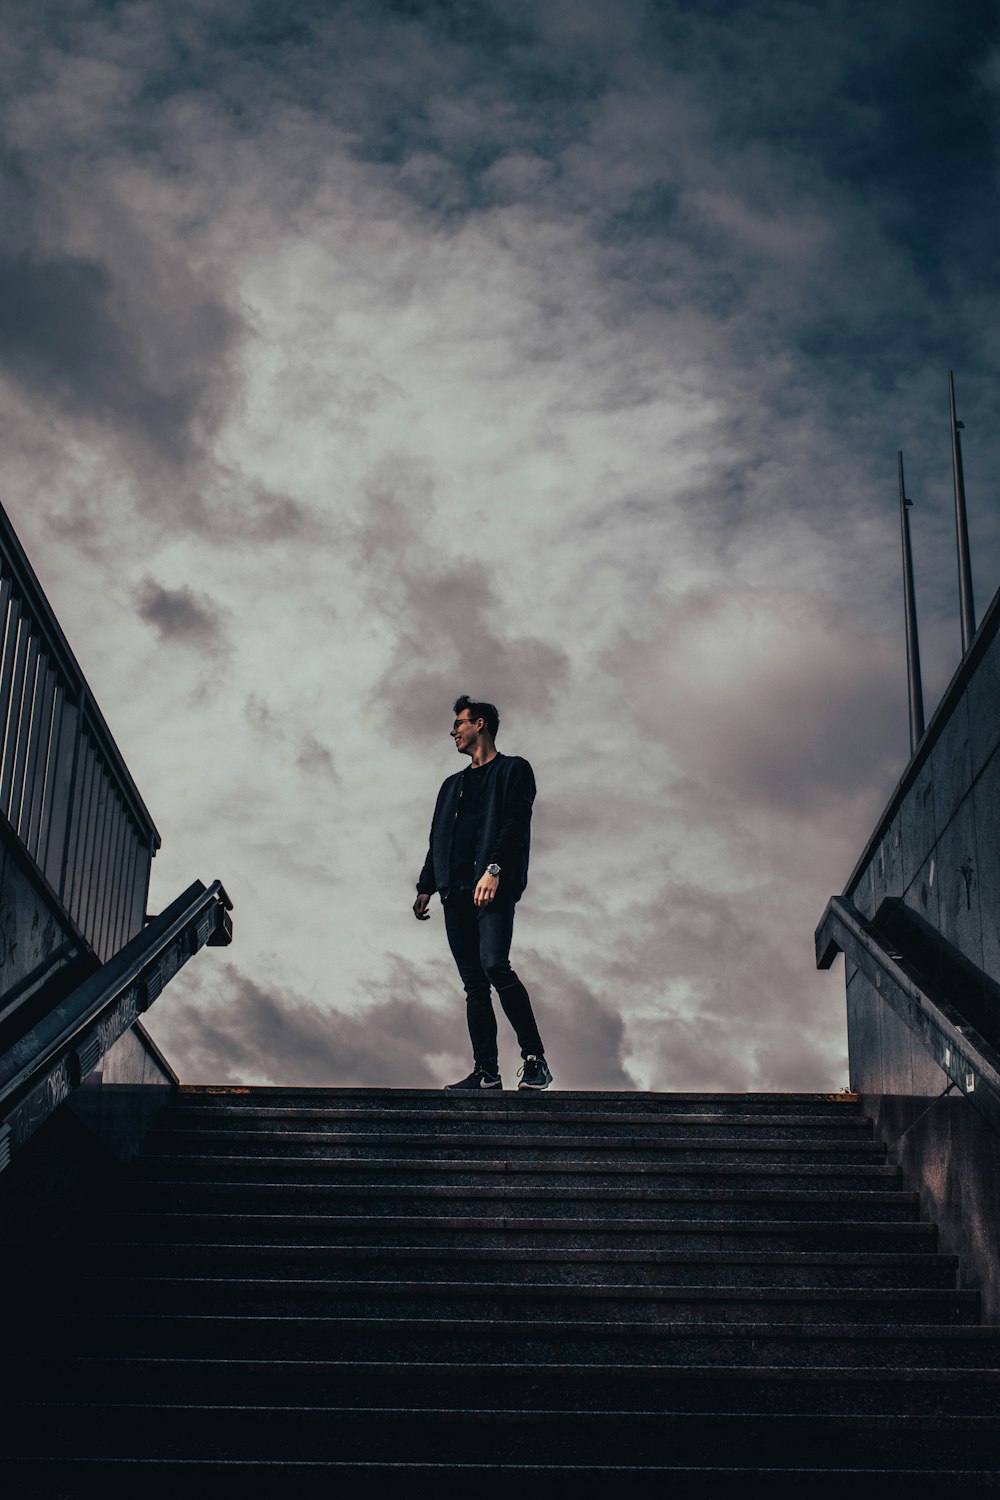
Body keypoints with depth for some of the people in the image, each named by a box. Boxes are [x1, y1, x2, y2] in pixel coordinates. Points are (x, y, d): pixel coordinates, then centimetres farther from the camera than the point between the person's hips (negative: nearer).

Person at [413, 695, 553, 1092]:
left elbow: (515, 824, -8)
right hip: (456, 892, 7)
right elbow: (437, 840, 26)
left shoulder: (513, 770, 5)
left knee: (494, 965, -23)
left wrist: (494, 869, -20)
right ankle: (486, 1073, 3)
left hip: (494, 887, -7)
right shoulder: (452, 785, 27)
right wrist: (426, 887, 16)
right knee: (473, 982, 2)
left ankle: (535, 1059, -16)